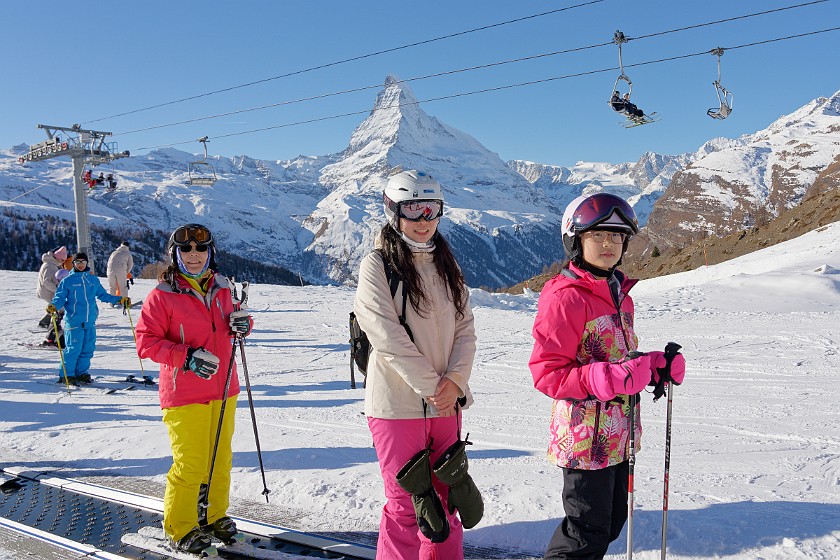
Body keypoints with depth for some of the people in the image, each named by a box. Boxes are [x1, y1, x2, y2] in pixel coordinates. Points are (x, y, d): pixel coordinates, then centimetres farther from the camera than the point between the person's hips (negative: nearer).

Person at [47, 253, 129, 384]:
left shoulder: (93, 280, 13)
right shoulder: (67, 281, 2)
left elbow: (102, 295, 20)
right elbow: (60, 298, 0)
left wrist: (119, 299, 13)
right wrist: (54, 306, -21)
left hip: (90, 321, 4)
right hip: (74, 322, -4)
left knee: (88, 348, 6)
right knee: (73, 349, -6)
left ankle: (82, 373, 20)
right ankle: (66, 375, 6)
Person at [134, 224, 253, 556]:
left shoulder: (221, 289, 8)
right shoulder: (162, 296, -8)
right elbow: (146, 342, -11)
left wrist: (241, 323, -4)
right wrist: (187, 357, -22)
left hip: (223, 391, 6)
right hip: (184, 395, -5)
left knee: (221, 458, 14)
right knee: (190, 463, -2)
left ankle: (214, 516, 33)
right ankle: (181, 528, 18)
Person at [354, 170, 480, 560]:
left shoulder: (446, 265, 10)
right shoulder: (376, 266, -7)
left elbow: (465, 329, 6)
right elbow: (390, 339, -15)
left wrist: (456, 380, -10)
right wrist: (432, 387, -15)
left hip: (446, 403, 6)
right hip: (398, 405, -5)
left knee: (446, 497, 16)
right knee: (407, 505, 2)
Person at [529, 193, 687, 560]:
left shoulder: (620, 294, 10)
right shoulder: (565, 297, -17)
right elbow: (548, 374, -20)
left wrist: (657, 365, 1)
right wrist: (609, 379, -32)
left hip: (619, 436, 9)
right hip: (586, 439, -8)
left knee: (611, 523, 21)